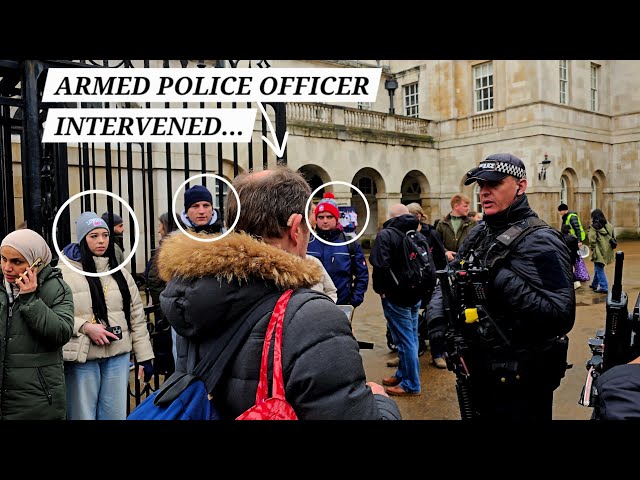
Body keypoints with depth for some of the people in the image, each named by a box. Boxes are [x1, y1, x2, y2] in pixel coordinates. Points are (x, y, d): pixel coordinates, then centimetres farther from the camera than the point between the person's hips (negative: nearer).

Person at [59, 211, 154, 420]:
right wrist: (85, 327, -17)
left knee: (116, 414, 12)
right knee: (83, 414, 8)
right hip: (82, 358, -3)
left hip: (118, 356, 4)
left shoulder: (120, 273, 10)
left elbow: (137, 317, 9)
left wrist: (144, 356, 6)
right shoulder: (64, 272, -4)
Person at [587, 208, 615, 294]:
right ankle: (594, 285, 32)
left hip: (599, 252, -7)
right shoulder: (608, 225, 7)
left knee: (599, 269, -1)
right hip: (607, 251, 7)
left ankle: (604, 287, -3)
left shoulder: (594, 226, -13)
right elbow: (612, 238, 12)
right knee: (598, 268, 20)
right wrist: (610, 248, 17)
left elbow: (592, 240, -16)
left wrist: (592, 248, -1)